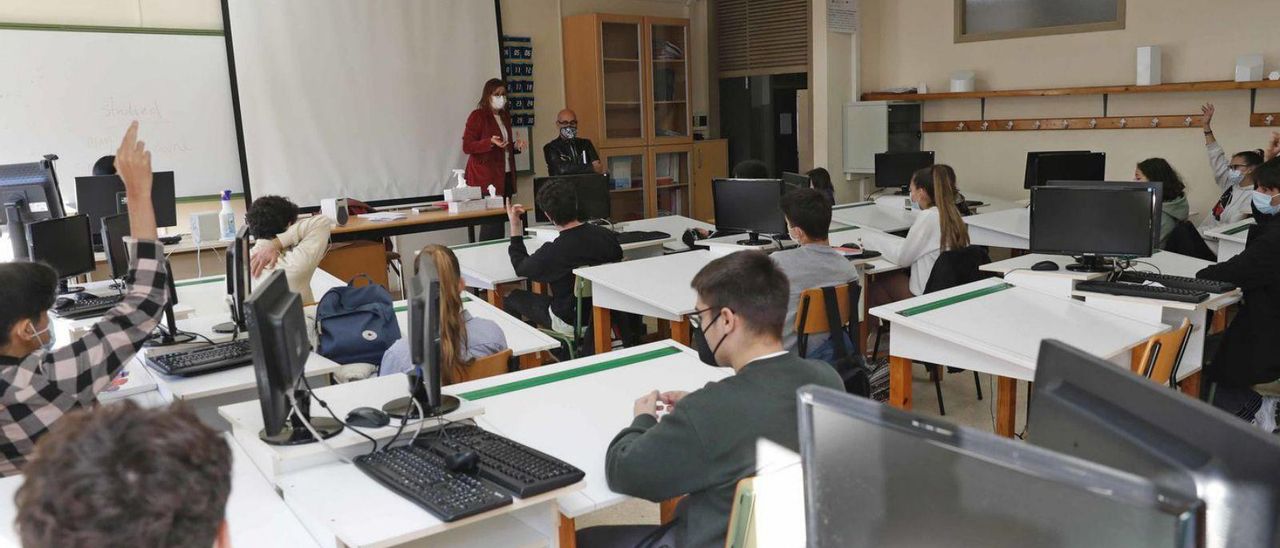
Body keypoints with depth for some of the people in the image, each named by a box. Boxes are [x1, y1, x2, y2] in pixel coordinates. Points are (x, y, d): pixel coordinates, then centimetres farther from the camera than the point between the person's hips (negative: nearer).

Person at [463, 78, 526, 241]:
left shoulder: (505, 116, 18)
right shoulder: (478, 116, -5)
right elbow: (467, 147, -10)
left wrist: (516, 145, 9)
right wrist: (491, 142, -23)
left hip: (505, 175, 7)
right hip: (485, 178, -7)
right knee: (492, 222, -13)